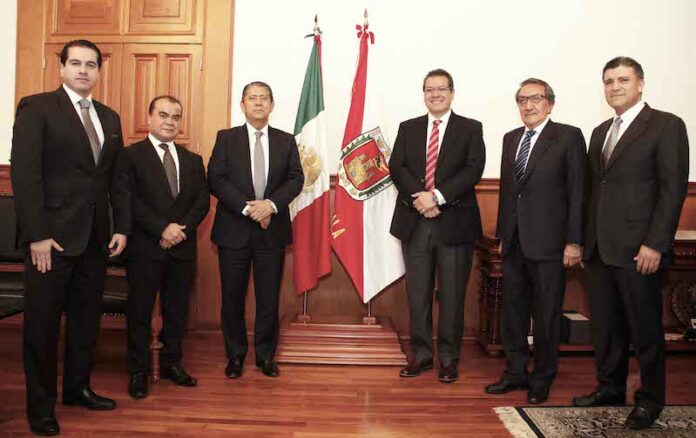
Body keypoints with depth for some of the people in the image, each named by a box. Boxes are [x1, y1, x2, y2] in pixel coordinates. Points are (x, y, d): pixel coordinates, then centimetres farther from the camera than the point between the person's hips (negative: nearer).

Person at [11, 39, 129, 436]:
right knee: (43, 323, 6)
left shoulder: (109, 117, 13)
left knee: (87, 318, 14)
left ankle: (78, 388, 31)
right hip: (53, 236, -5)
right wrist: (37, 235, -16)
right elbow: (25, 174, -11)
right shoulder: (36, 108, -4)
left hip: (96, 236, 6)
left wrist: (122, 226, 6)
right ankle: (40, 406, 20)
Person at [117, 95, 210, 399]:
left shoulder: (193, 160, 14)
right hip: (145, 248, -4)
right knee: (140, 311, 5)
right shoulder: (130, 156, 0)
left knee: (177, 310, 11)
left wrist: (182, 227, -9)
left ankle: (171, 363, 26)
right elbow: (130, 200, -10)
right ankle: (138, 371, 17)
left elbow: (202, 200, 6)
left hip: (183, 247, 4)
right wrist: (162, 229, -16)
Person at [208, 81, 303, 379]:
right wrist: (247, 208, -15)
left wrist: (271, 204, -16)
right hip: (234, 229, -1)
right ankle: (235, 355, 24)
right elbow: (216, 180, -5)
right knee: (232, 297, 7)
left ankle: (266, 355, 22)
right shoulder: (226, 138, 4)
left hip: (272, 229, 1)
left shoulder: (286, 140, 9)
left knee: (269, 297, 7)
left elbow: (296, 179, 1)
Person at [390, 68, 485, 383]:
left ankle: (448, 357, 17)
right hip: (414, 221, 2)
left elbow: (474, 169, -7)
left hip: (454, 222, -2)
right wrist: (419, 198, -13)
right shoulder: (408, 128, 13)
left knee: (452, 293, 4)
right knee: (417, 292, 8)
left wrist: (437, 196, -17)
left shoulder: (470, 129, 5)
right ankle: (421, 353, 20)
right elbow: (396, 167, 2)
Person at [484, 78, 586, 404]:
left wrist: (574, 242, -12)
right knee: (512, 310, 12)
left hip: (548, 242, -5)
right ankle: (516, 372, 27)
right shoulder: (510, 138, 13)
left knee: (546, 314, 6)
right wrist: (503, 234, 12)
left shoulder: (568, 137, -4)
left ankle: (542, 378, 22)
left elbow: (577, 192, -8)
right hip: (514, 241, 6)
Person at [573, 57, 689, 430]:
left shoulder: (666, 125, -3)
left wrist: (655, 244, -15)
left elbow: (674, 188, -10)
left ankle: (650, 399, 21)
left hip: (637, 249, -6)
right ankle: (610, 388, 27)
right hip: (599, 249, 6)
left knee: (645, 328, 5)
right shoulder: (600, 132, 17)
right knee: (605, 325, 13)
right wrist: (585, 241, 12)